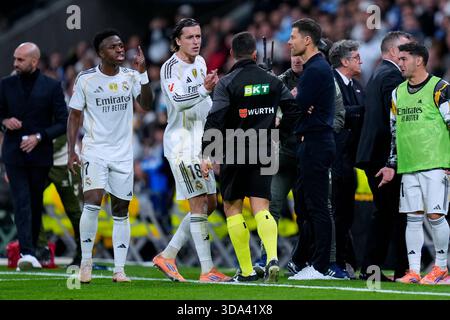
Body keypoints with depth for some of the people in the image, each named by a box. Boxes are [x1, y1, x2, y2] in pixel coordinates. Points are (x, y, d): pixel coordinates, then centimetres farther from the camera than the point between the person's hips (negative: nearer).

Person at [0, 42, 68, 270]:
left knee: (35, 203, 10)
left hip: (40, 154, 0)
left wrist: (39, 137, -14)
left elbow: (63, 123, -2)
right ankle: (27, 253, -20)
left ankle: (32, 249, 22)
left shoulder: (52, 87, -1)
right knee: (22, 202, -11)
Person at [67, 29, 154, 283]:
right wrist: (71, 151, -6)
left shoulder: (130, 76, 4)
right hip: (94, 152, -3)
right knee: (93, 202, -20)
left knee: (121, 211, 3)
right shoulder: (86, 79, -3)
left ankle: (119, 269, 7)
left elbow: (147, 104, -9)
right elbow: (75, 116, 2)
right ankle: (86, 261, -7)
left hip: (123, 154, 3)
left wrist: (142, 72, -18)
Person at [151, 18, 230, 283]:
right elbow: (178, 100, -29)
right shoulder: (171, 67, -13)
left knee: (210, 204, 10)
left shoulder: (200, 62, 13)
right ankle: (207, 270, -12)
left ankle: (167, 256, 16)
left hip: (200, 144, 9)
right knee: (199, 204, -12)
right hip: (181, 144, -9)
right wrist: (204, 90, -41)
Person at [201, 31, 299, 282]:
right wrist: (276, 130, 21)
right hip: (264, 155, 3)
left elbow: (215, 119, -16)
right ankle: (272, 258, -26)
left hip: (235, 155, -3)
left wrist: (207, 154, -16)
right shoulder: (272, 81, 6)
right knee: (261, 208, 0)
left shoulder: (227, 83, -7)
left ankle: (247, 271, 4)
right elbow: (294, 110, 6)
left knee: (232, 208, 8)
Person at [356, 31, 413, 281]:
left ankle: (369, 268, 11)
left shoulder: (377, 75, 20)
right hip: (388, 156, -10)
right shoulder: (392, 75, -12)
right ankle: (403, 270, -4)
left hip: (373, 155, 10)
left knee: (383, 213, 12)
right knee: (400, 214, -6)